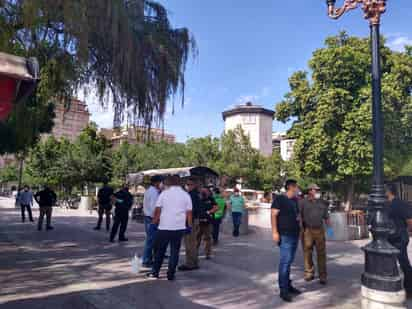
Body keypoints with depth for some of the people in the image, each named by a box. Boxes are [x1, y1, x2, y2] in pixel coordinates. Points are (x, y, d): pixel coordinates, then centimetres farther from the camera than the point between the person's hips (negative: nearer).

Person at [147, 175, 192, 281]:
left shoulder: (164, 193, -1)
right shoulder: (186, 195, 3)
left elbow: (157, 210, -1)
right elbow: (189, 212, 1)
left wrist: (155, 220, 13)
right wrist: (189, 225, 11)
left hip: (164, 226, -1)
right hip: (179, 227, 1)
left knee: (160, 250, 13)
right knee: (175, 251, 9)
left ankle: (155, 272, 21)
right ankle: (171, 274, 13)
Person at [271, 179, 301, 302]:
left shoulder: (295, 200, 15)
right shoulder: (280, 199, -9)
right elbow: (273, 215, -14)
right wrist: (275, 232, -20)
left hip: (295, 234, 8)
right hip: (285, 235, -8)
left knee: (289, 261, 14)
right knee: (285, 261, -9)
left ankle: (288, 285, 23)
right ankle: (283, 289, -2)